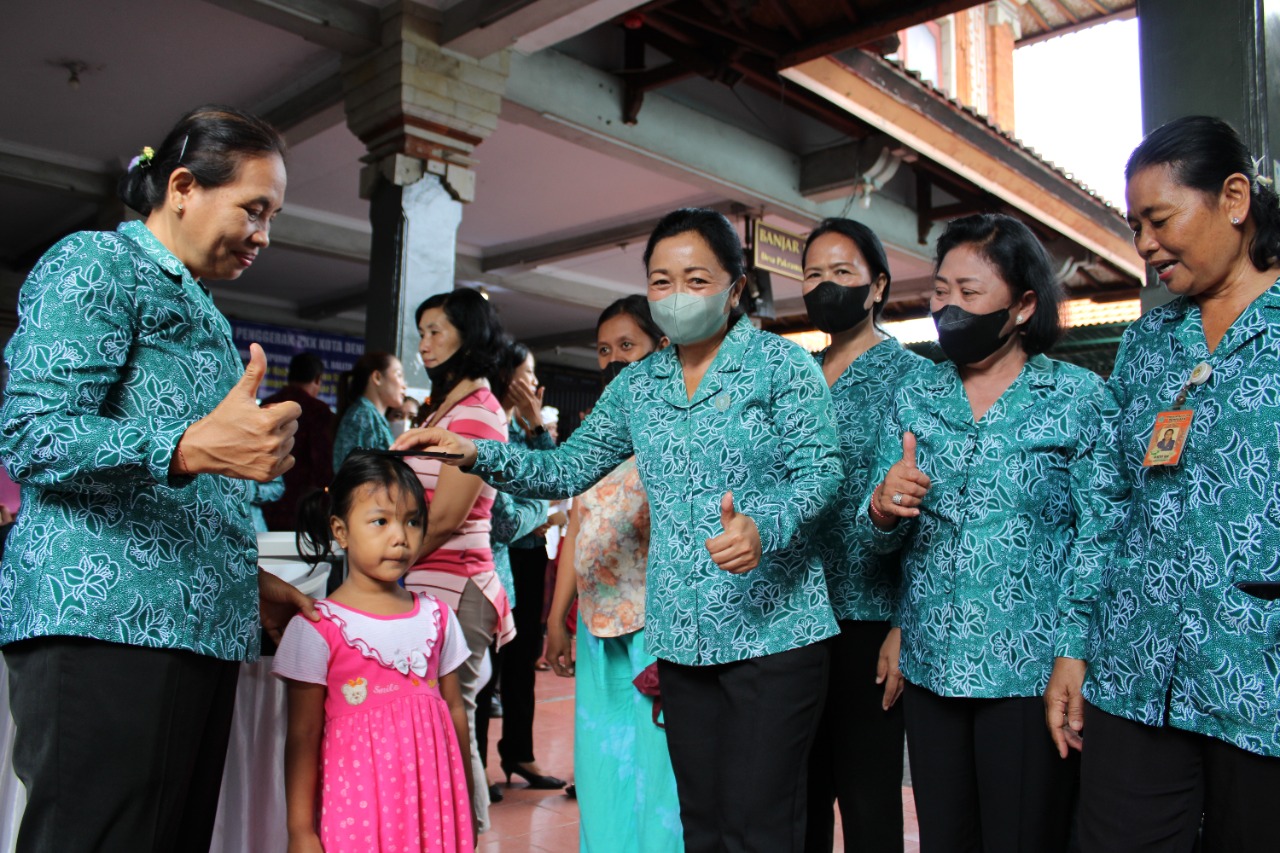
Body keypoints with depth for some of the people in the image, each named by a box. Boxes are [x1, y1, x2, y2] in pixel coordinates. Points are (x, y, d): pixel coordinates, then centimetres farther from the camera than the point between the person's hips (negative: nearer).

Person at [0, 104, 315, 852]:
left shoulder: (196, 307, 24)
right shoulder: (98, 264, -1)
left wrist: (249, 582, 19)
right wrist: (194, 447, -28)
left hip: (195, 625, 8)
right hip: (107, 621, -8)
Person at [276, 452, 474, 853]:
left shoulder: (436, 616, 5)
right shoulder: (317, 627, -8)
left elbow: (455, 711, 10)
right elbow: (303, 735, -6)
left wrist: (465, 802, 12)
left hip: (432, 797, 4)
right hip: (358, 803, -3)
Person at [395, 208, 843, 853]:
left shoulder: (782, 364, -3)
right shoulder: (637, 385, 11)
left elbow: (819, 471, -11)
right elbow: (568, 468, 12)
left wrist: (763, 526, -31)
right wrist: (476, 453, -2)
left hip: (772, 628, -5)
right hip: (680, 637, 5)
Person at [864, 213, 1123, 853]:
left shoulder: (1078, 396, -4)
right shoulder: (916, 395, 6)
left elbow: (1102, 536, -7)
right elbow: (880, 533, 6)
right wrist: (884, 509, -17)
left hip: (1030, 673, -3)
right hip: (929, 665, 4)